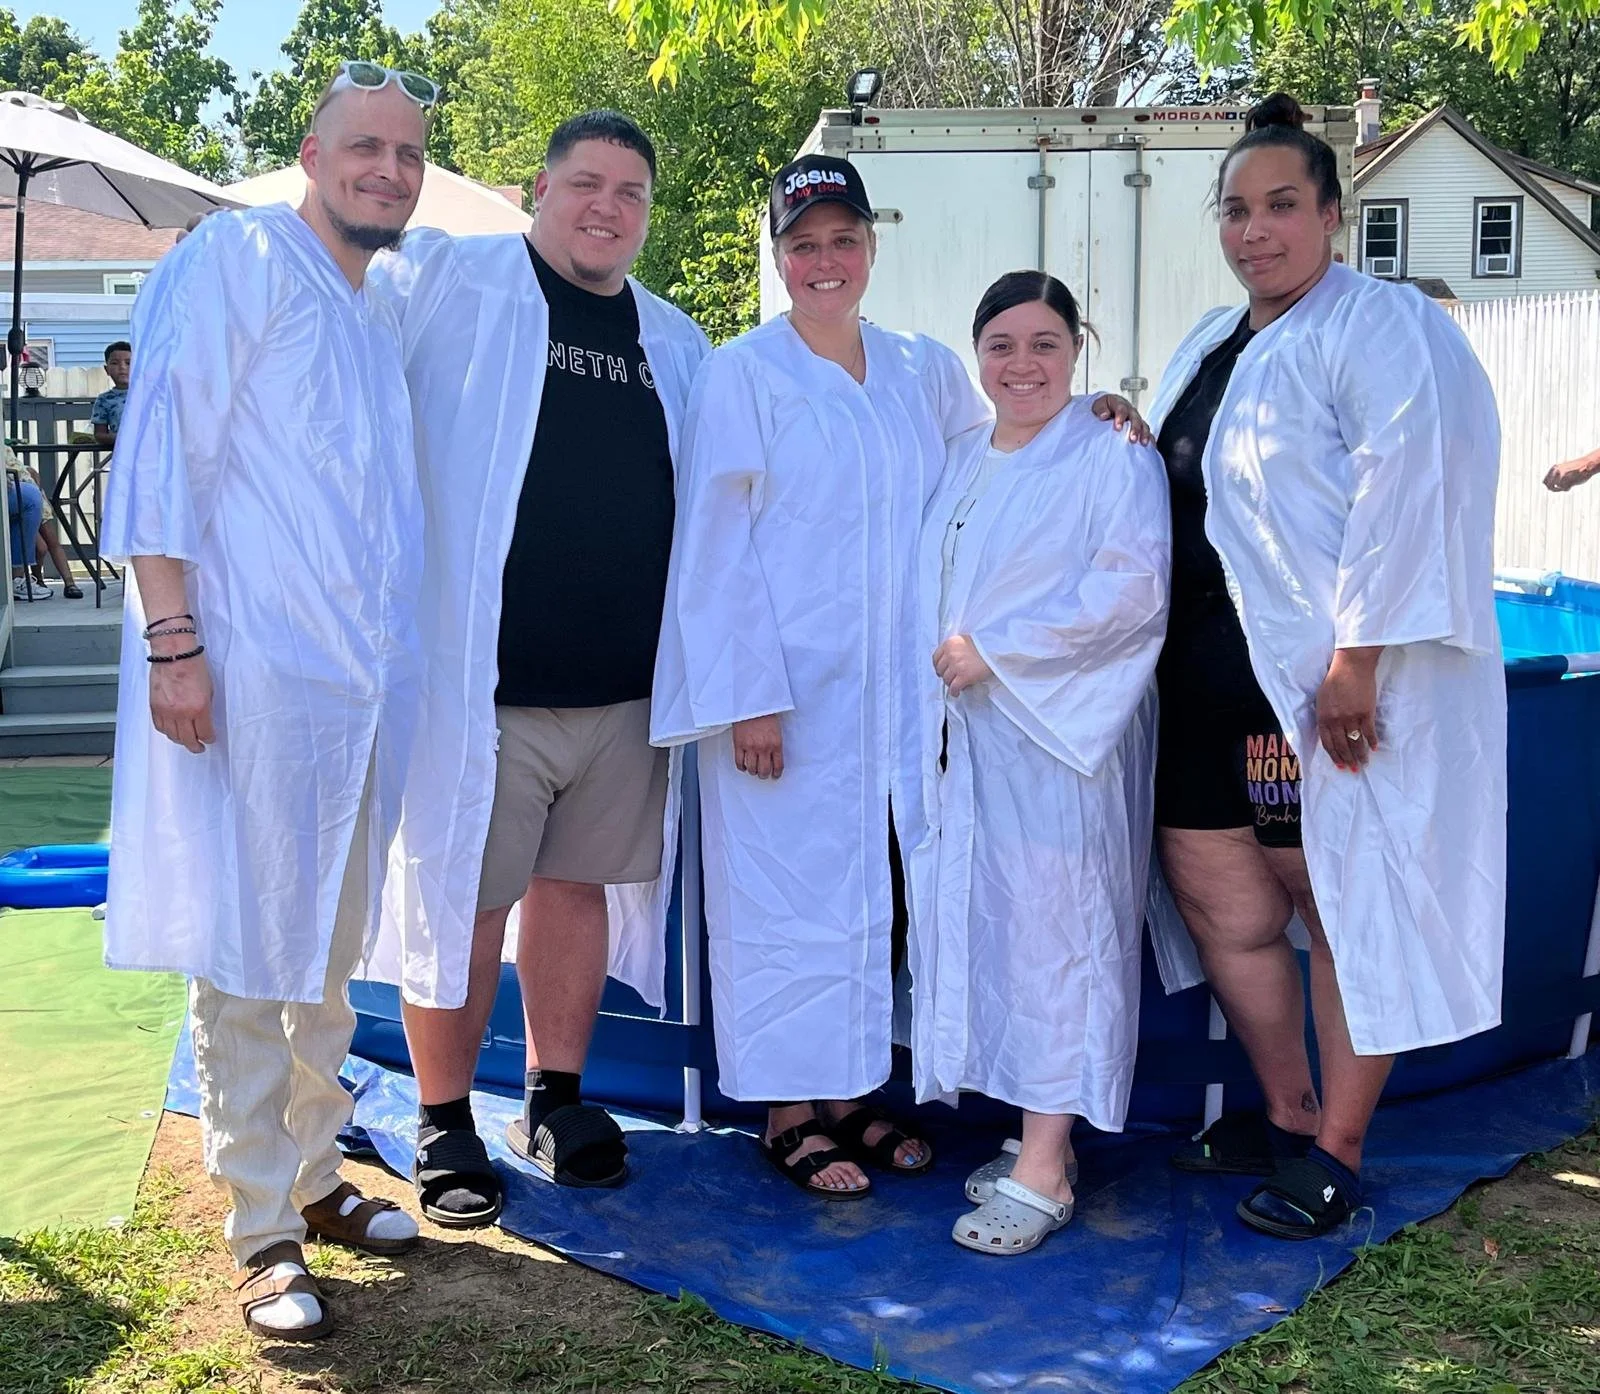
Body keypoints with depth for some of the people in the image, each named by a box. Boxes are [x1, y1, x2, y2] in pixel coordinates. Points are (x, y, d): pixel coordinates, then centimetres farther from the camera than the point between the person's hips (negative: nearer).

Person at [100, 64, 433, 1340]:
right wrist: (173, 639, -18)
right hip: (253, 671, -7)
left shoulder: (379, 316, 19)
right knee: (248, 958, -2)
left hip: (363, 683, 8)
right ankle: (263, 1234, 9)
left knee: (331, 951, 15)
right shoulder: (238, 259, -3)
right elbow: (160, 448, -11)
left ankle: (313, 1178, 28)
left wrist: (395, 661, 17)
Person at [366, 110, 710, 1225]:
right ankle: (445, 1123, 17)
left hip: (624, 684, 5)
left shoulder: (676, 343, 15)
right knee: (461, 898, 1)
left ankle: (556, 1099, 27)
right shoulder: (443, 283, 0)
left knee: (579, 885, 12)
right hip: (481, 676, -4)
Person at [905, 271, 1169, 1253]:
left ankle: (1044, 1171, -1)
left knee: (1052, 925, -6)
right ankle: (1039, 1134, 18)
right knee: (984, 922, 7)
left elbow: (1132, 585, -16)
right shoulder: (964, 460, 19)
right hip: (967, 737, 7)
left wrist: (996, 648, -16)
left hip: (1061, 733, -7)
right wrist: (943, 672, 9)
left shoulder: (1113, 455, -3)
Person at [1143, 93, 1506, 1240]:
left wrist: (1358, 655, -25)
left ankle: (1337, 1155, 15)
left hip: (1326, 677, -8)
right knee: (1214, 887, 12)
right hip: (1213, 675, 9)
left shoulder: (1383, 326, -9)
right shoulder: (1209, 350, 17)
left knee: (1345, 901, 1)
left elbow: (1412, 489, -20)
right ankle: (1288, 1115, 28)